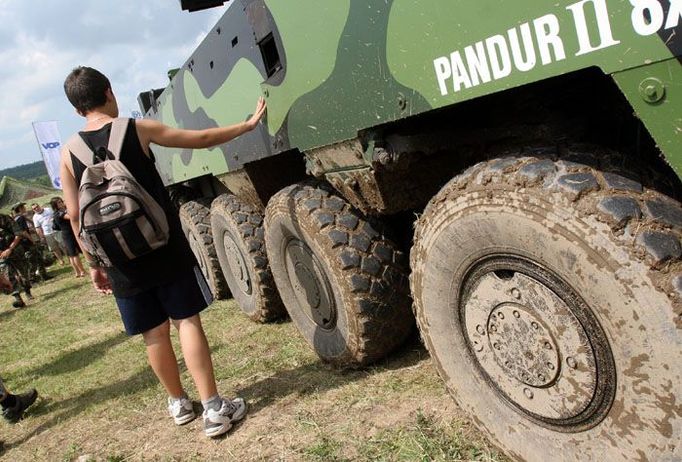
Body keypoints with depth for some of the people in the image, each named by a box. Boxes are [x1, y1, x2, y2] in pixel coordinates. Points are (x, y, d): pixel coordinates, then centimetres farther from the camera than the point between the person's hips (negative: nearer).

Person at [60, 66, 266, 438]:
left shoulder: (68, 153, 1)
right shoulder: (138, 129, -6)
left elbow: (76, 217, 3)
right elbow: (202, 139, 0)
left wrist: (93, 263, 14)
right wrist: (248, 124, 12)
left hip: (120, 262, 3)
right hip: (166, 250, -2)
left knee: (154, 333, 14)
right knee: (187, 321, 4)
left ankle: (179, 403, 30)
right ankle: (214, 408, 5)